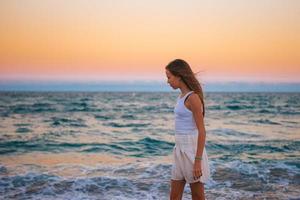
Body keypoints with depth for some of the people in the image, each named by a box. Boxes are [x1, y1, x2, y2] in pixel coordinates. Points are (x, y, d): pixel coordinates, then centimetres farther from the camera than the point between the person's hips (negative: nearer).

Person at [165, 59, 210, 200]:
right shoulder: (182, 96, 12)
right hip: (181, 150, 9)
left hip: (192, 150, -9)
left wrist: (198, 161, -19)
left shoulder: (193, 98, -15)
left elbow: (202, 131, -17)